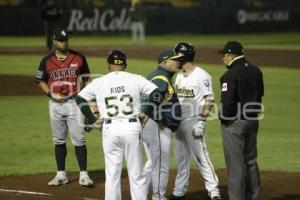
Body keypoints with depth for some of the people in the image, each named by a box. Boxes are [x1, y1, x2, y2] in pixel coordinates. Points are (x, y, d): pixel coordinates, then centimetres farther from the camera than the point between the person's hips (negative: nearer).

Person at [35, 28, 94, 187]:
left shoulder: (79, 58, 1)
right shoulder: (47, 61, 2)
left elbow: (85, 80, 7)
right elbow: (40, 81, 10)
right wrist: (51, 94, -7)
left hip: (74, 102, -2)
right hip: (55, 104, 2)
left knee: (79, 139, -5)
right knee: (59, 140, 9)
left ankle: (83, 175, -3)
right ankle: (61, 175, 16)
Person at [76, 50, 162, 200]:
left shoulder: (99, 82, 5)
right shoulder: (136, 79, 1)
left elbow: (80, 99, 7)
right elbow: (156, 94, -5)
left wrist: (93, 120, 9)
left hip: (110, 129, 1)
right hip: (132, 127, -1)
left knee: (112, 175, 8)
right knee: (136, 175, 6)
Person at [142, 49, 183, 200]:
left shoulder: (154, 76, 15)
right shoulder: (161, 79, -17)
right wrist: (159, 122, -19)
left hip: (146, 124, 11)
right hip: (157, 128, -11)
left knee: (152, 164, 20)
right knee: (161, 165, 0)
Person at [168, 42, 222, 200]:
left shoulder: (201, 76, -11)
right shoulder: (179, 76, 14)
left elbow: (209, 101, -15)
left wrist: (201, 122, -21)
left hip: (194, 122, -8)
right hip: (179, 122, 8)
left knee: (201, 156, -10)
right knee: (180, 158, 13)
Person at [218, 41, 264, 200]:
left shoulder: (230, 75, -19)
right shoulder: (255, 71, 6)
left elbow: (227, 102, -22)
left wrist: (223, 117, -5)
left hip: (234, 122, -8)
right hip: (252, 120, 8)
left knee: (235, 163, -1)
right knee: (251, 161, 18)